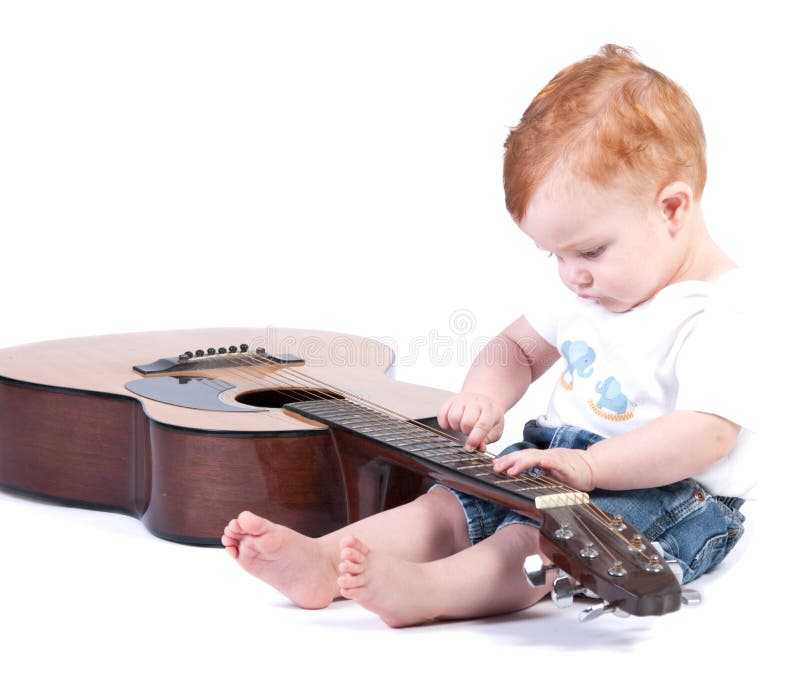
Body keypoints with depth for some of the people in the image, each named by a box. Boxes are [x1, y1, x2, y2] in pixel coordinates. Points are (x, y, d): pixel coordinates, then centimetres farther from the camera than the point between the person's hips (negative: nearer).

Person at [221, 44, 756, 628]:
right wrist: (485, 395, -3)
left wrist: (587, 465, -35)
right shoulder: (588, 288, 8)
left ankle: (424, 591, -53)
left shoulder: (720, 313, -19)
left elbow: (709, 433, -29)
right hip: (557, 461, 8)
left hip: (670, 493, -8)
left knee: (538, 534, -33)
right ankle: (319, 562, -27)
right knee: (451, 506, -12)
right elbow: (519, 347, 20)